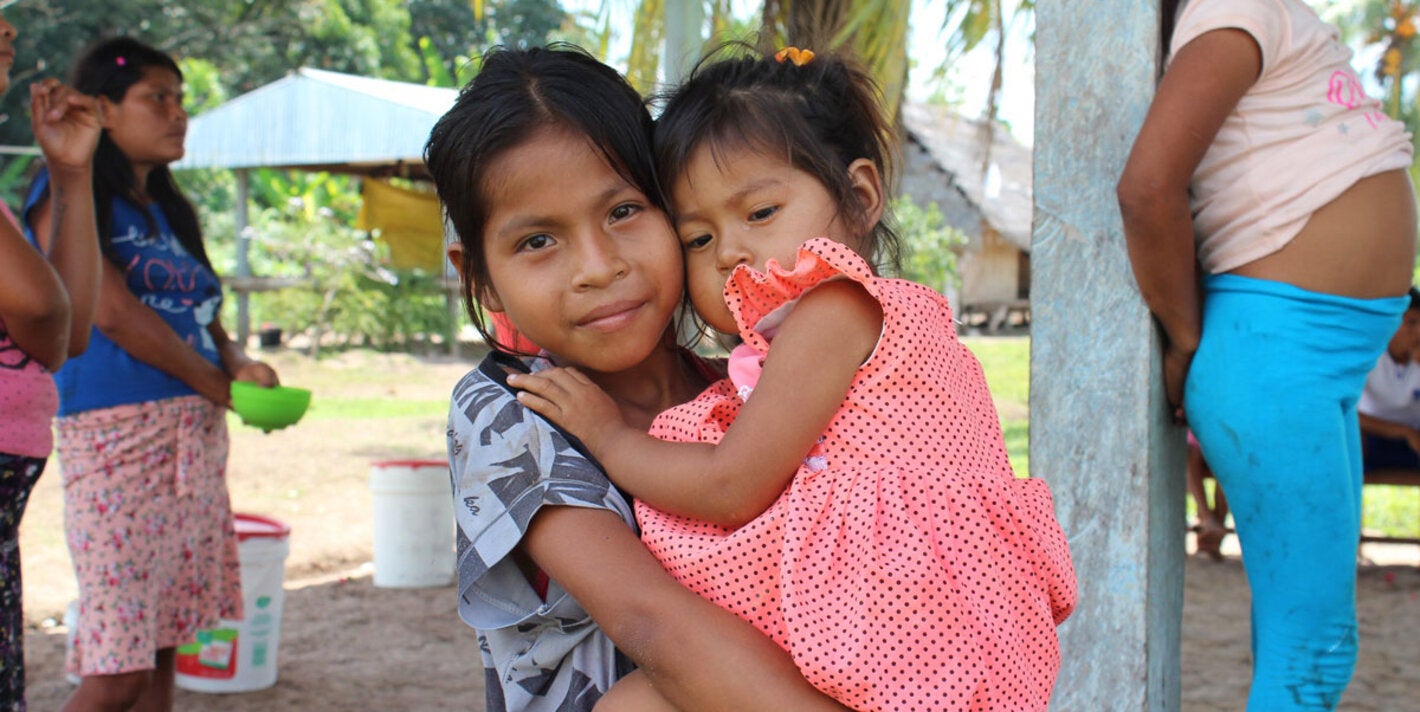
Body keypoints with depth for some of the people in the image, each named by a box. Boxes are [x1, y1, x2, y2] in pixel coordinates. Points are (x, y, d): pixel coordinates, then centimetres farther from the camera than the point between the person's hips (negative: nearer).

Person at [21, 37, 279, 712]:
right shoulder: (67, 196, -3)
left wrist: (239, 362, -5)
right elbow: (110, 311, -13)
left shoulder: (167, 210, 20)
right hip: (117, 432, -8)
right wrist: (222, 387, -7)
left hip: (198, 439, 8)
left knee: (162, 648, 9)